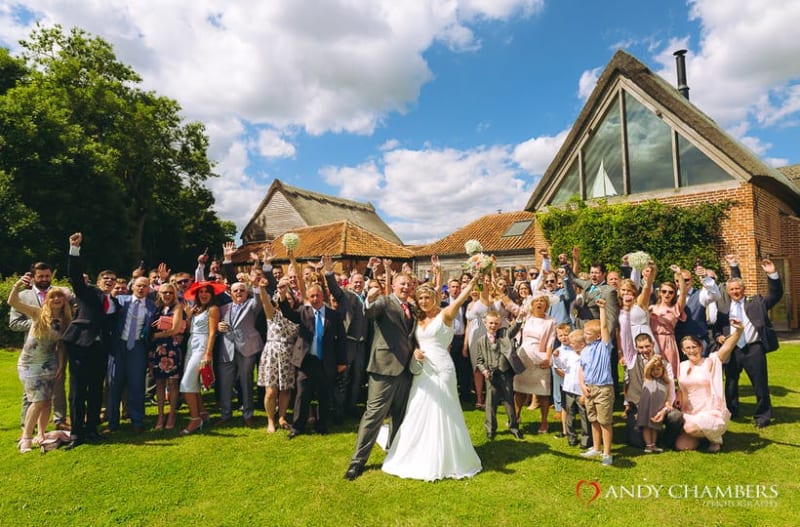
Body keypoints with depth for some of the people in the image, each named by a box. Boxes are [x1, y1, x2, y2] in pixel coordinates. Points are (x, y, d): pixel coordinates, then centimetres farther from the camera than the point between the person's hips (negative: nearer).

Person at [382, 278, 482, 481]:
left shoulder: (445, 315, -6)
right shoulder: (419, 319, 13)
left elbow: (463, 295, -21)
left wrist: (476, 276, -34)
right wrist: (414, 351, -4)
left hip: (441, 371, -6)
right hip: (422, 371, 7)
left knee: (442, 415, 1)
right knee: (418, 414, 11)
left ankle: (444, 461, 18)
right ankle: (420, 459, 27)